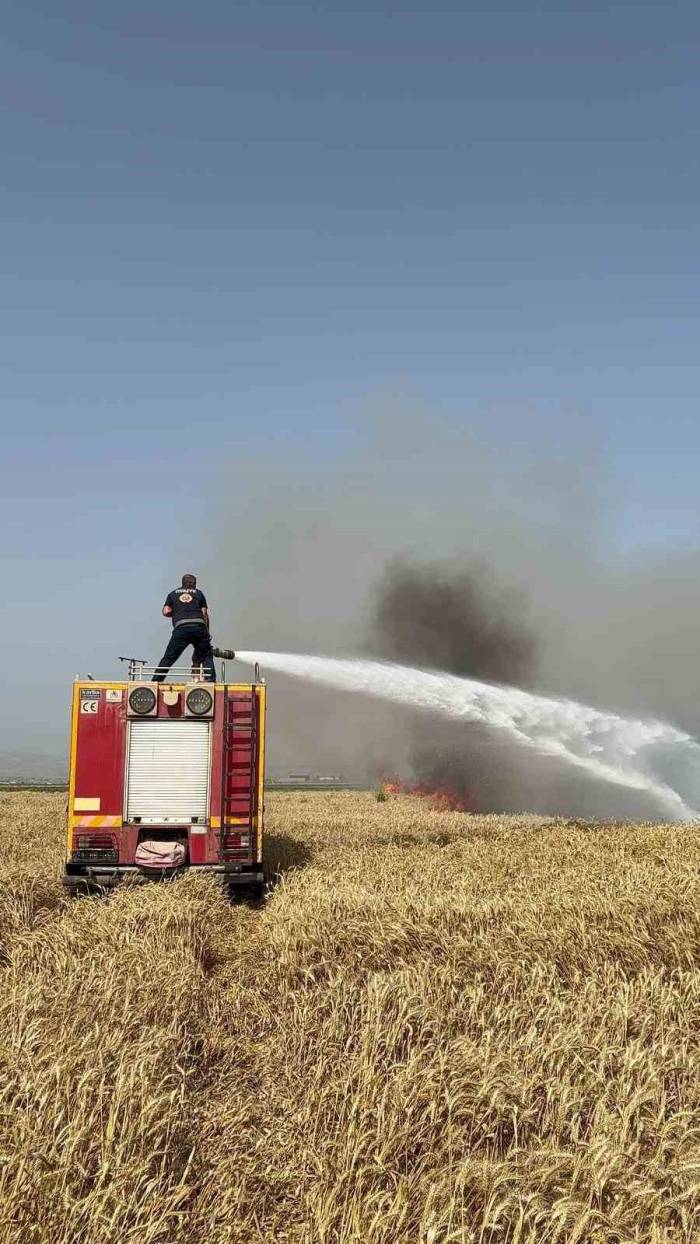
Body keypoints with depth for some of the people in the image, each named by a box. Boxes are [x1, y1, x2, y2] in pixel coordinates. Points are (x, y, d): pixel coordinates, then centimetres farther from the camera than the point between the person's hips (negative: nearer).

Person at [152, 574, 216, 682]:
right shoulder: (199, 593, 21)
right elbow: (205, 614, 13)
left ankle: (155, 681, 3)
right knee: (207, 656, 12)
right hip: (199, 626, 0)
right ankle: (211, 680, 1)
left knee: (169, 657, 6)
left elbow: (166, 612, 11)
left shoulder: (173, 594, 22)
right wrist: (207, 633, 18)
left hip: (181, 628, 0)